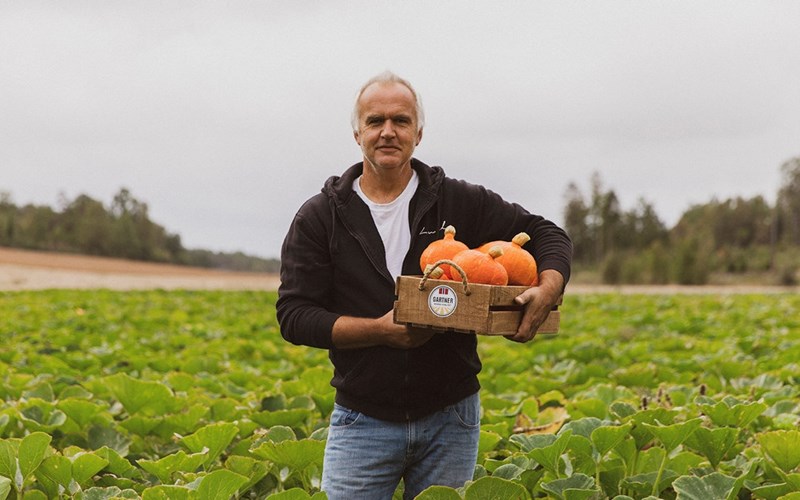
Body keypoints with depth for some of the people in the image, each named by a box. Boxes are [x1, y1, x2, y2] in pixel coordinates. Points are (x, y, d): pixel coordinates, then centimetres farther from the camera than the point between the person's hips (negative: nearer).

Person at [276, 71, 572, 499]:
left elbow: (548, 235, 6)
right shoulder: (319, 218, -1)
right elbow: (294, 316, -6)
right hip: (363, 424, -1)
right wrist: (379, 331, -19)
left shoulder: (460, 203, 1)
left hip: (449, 419, 1)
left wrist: (547, 290, -16)